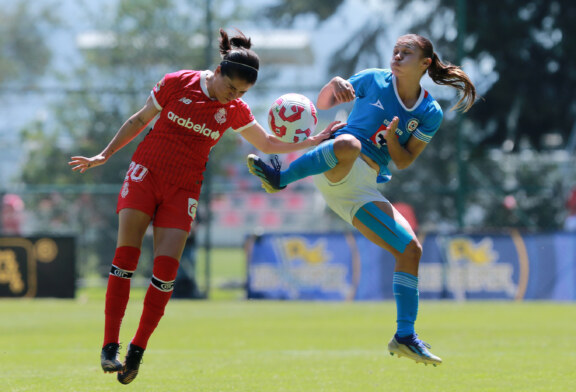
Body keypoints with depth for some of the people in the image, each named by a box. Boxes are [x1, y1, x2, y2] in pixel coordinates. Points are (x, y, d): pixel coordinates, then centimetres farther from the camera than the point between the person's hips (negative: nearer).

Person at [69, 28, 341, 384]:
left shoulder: (235, 111, 4)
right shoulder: (176, 84, -4)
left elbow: (268, 144, 17)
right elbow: (140, 120, 8)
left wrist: (313, 141, 6)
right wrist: (105, 155, 8)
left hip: (182, 190, 2)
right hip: (146, 174, -2)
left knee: (166, 268, -10)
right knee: (126, 256, -13)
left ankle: (137, 350, 2)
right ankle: (110, 347, -11)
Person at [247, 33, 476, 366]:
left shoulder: (431, 114, 10)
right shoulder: (374, 80, 5)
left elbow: (404, 162, 10)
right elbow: (323, 104, 15)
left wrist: (392, 138, -11)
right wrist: (333, 85, -8)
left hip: (364, 189, 4)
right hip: (338, 173, -4)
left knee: (411, 249, -4)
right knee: (349, 144, -41)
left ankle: (405, 336, 3)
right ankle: (279, 179, -31)